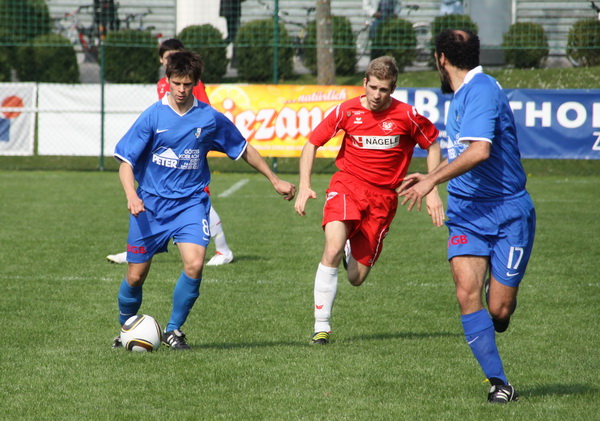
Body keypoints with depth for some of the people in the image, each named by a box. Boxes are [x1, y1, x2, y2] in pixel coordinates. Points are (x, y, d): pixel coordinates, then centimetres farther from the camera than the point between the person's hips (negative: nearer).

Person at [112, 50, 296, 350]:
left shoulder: (210, 118, -1)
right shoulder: (152, 116, -7)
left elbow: (244, 150, 14)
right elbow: (126, 162, -7)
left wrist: (275, 181, 17)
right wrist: (131, 196, -25)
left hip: (191, 201, 1)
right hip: (151, 203, -1)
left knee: (194, 264, -21)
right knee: (136, 276, 1)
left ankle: (174, 329, -1)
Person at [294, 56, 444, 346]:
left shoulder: (407, 115, -7)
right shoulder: (347, 111, -5)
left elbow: (433, 145, 9)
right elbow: (312, 143, 4)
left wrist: (431, 191, 1)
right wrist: (304, 186, -7)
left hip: (383, 196, 0)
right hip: (347, 184, 0)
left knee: (357, 278, 0)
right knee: (333, 250, -27)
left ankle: (352, 251, 39)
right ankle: (321, 327, -18)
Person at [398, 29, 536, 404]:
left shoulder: (482, 89, -15)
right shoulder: (461, 94, 15)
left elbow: (480, 150, -27)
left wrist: (433, 180, -22)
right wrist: (431, 176, 34)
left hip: (508, 214, -7)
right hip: (467, 213, 7)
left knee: (499, 310, -5)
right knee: (467, 293, -14)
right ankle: (499, 383, -10)